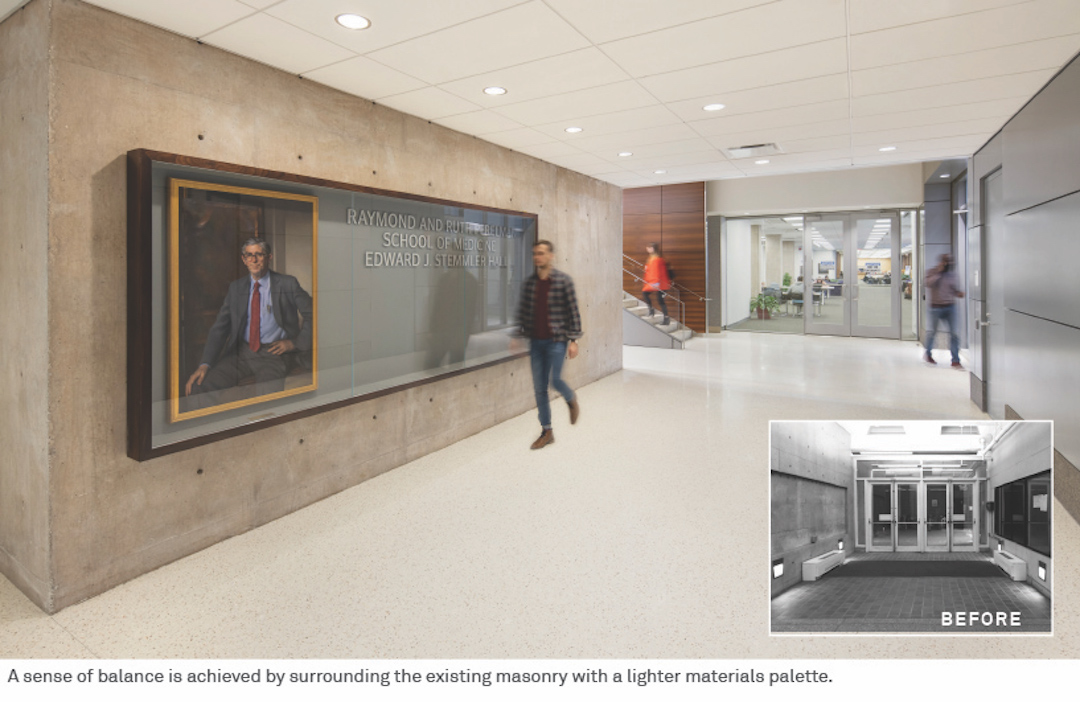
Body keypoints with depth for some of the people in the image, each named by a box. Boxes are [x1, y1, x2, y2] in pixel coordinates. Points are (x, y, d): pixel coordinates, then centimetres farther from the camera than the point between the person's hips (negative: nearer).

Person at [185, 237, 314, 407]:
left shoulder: (287, 284, 3)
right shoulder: (236, 287, 13)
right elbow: (220, 327, 10)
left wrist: (295, 343, -7)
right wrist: (205, 364, -2)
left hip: (274, 352, -4)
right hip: (241, 352, 4)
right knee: (199, 386, -18)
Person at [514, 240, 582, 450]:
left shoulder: (563, 280, -5)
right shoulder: (530, 282, 7)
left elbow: (573, 311, -6)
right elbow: (523, 311, 12)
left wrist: (573, 340, -10)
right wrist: (518, 335, 8)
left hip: (556, 340, -4)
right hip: (536, 341, 4)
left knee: (554, 379, -13)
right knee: (539, 388, 5)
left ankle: (572, 400, 23)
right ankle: (547, 432, 17)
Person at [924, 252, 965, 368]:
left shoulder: (952, 274, 9)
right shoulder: (932, 273, -1)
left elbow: (955, 288, 17)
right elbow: (929, 284, -19)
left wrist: (959, 293, -4)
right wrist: (938, 272, -20)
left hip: (950, 306, 3)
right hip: (936, 307, -3)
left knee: (954, 333, -5)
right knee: (933, 331, 9)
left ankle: (955, 360, -2)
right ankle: (928, 354, 32)